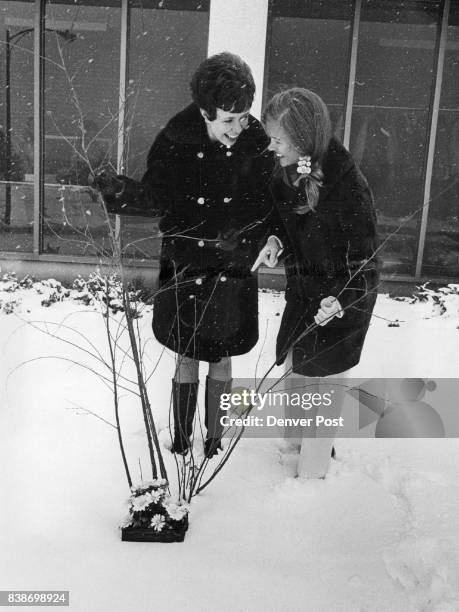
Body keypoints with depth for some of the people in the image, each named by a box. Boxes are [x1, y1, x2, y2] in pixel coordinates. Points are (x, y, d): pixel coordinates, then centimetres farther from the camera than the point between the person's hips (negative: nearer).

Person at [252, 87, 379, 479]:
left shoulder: (347, 186, -28)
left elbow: (364, 259, -20)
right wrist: (274, 240, -10)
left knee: (321, 384, 7)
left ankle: (314, 472, 29)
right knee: (297, 369, 21)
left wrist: (339, 300, -34)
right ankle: (294, 445, 48)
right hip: (302, 291, 7)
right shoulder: (287, 173, -7)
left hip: (341, 303, -7)